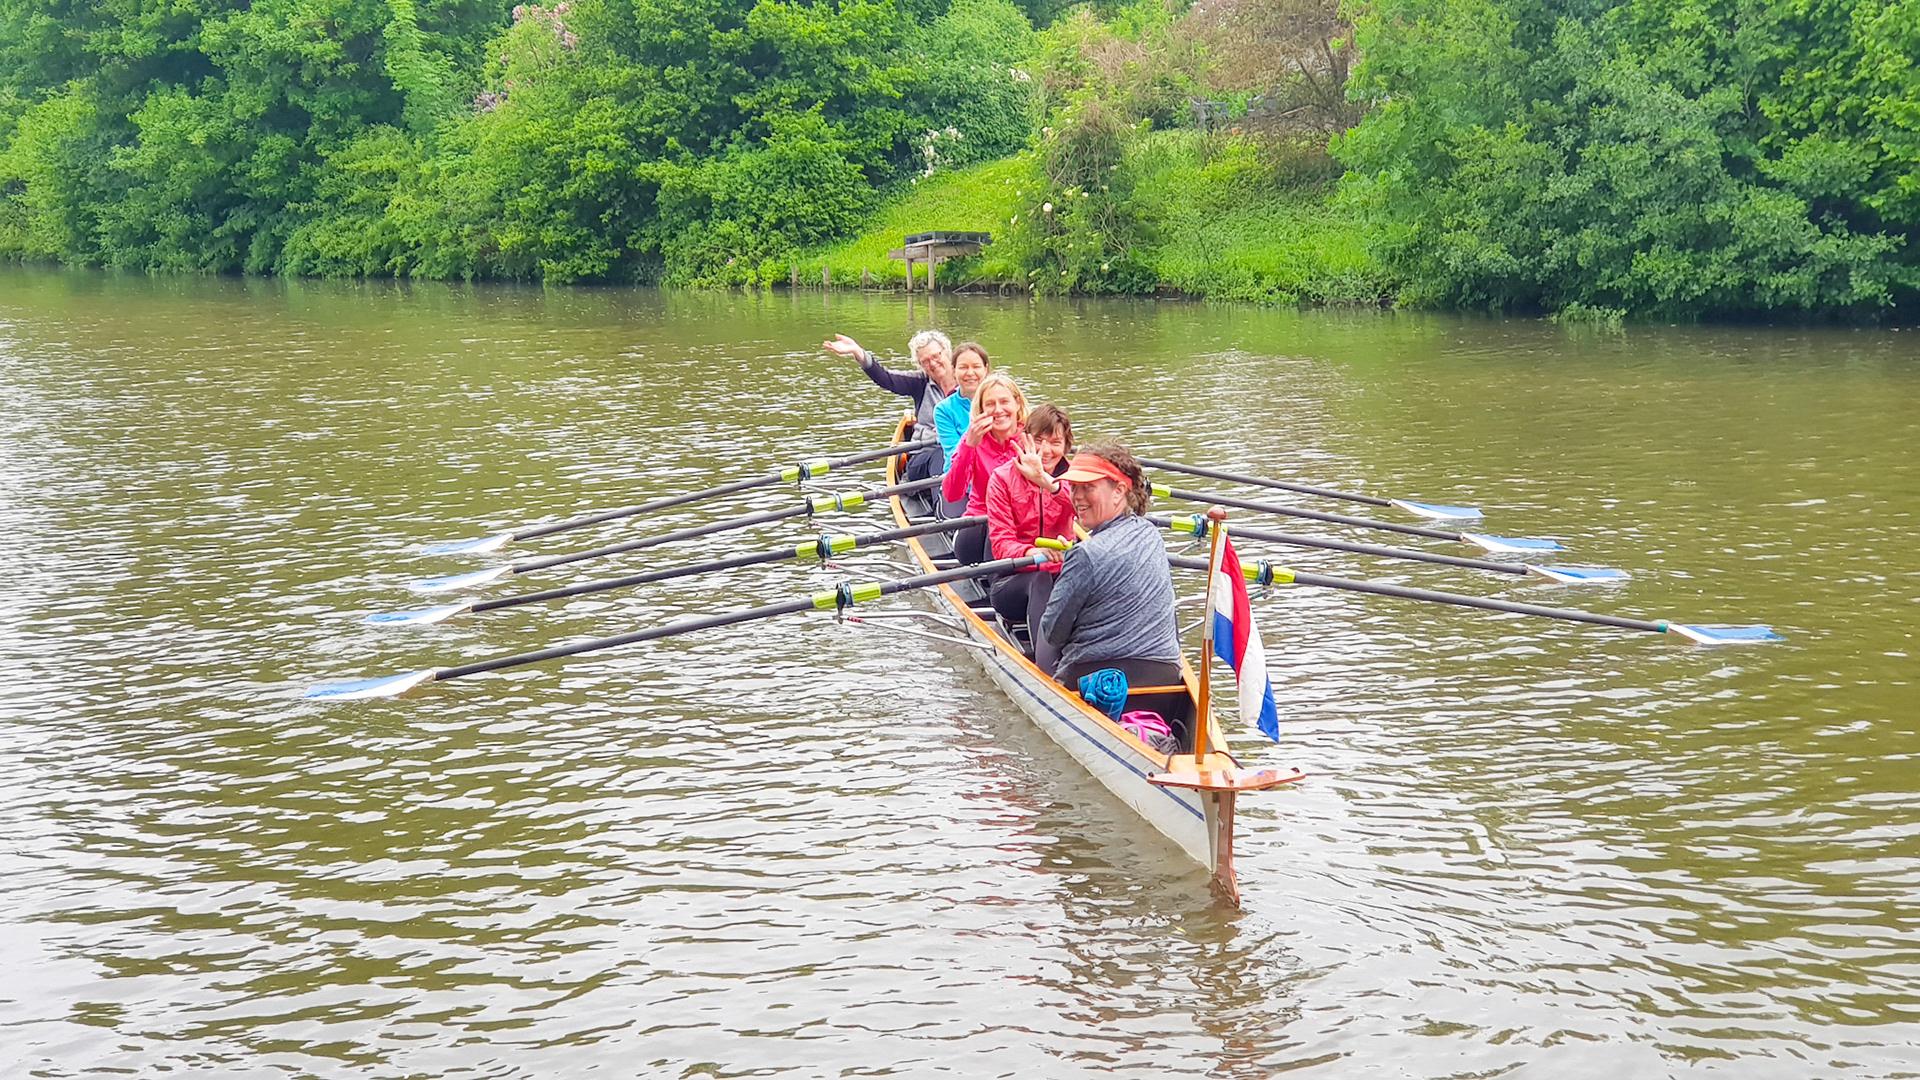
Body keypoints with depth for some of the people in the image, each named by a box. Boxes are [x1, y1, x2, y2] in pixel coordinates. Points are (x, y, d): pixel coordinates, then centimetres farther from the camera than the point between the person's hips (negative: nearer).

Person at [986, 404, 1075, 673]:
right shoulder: (1003, 477, -1)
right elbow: (1001, 544, -12)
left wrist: (1046, 481, -41)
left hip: (1062, 577, 2)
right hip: (1013, 582, -2)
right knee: (1040, 580, -36)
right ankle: (1047, 668, -58)